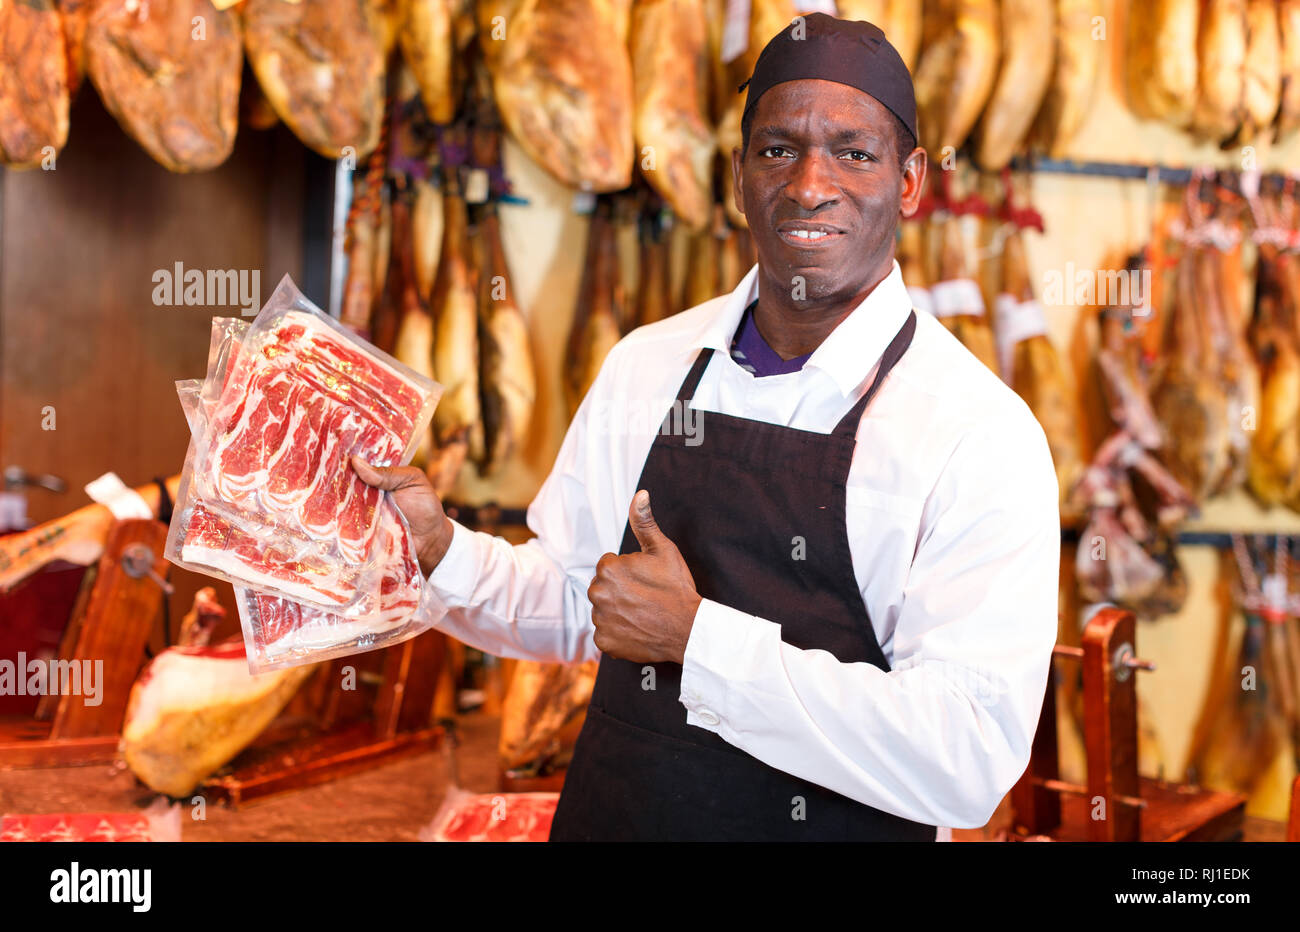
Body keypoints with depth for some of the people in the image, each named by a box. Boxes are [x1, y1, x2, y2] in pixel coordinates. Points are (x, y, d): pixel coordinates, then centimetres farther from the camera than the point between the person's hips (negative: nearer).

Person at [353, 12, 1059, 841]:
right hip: (606, 816, 4)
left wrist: (697, 638, -25)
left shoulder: (982, 432, -17)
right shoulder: (644, 368, -2)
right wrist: (442, 552, -8)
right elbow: (572, 604, 9)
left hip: (835, 823, -4)